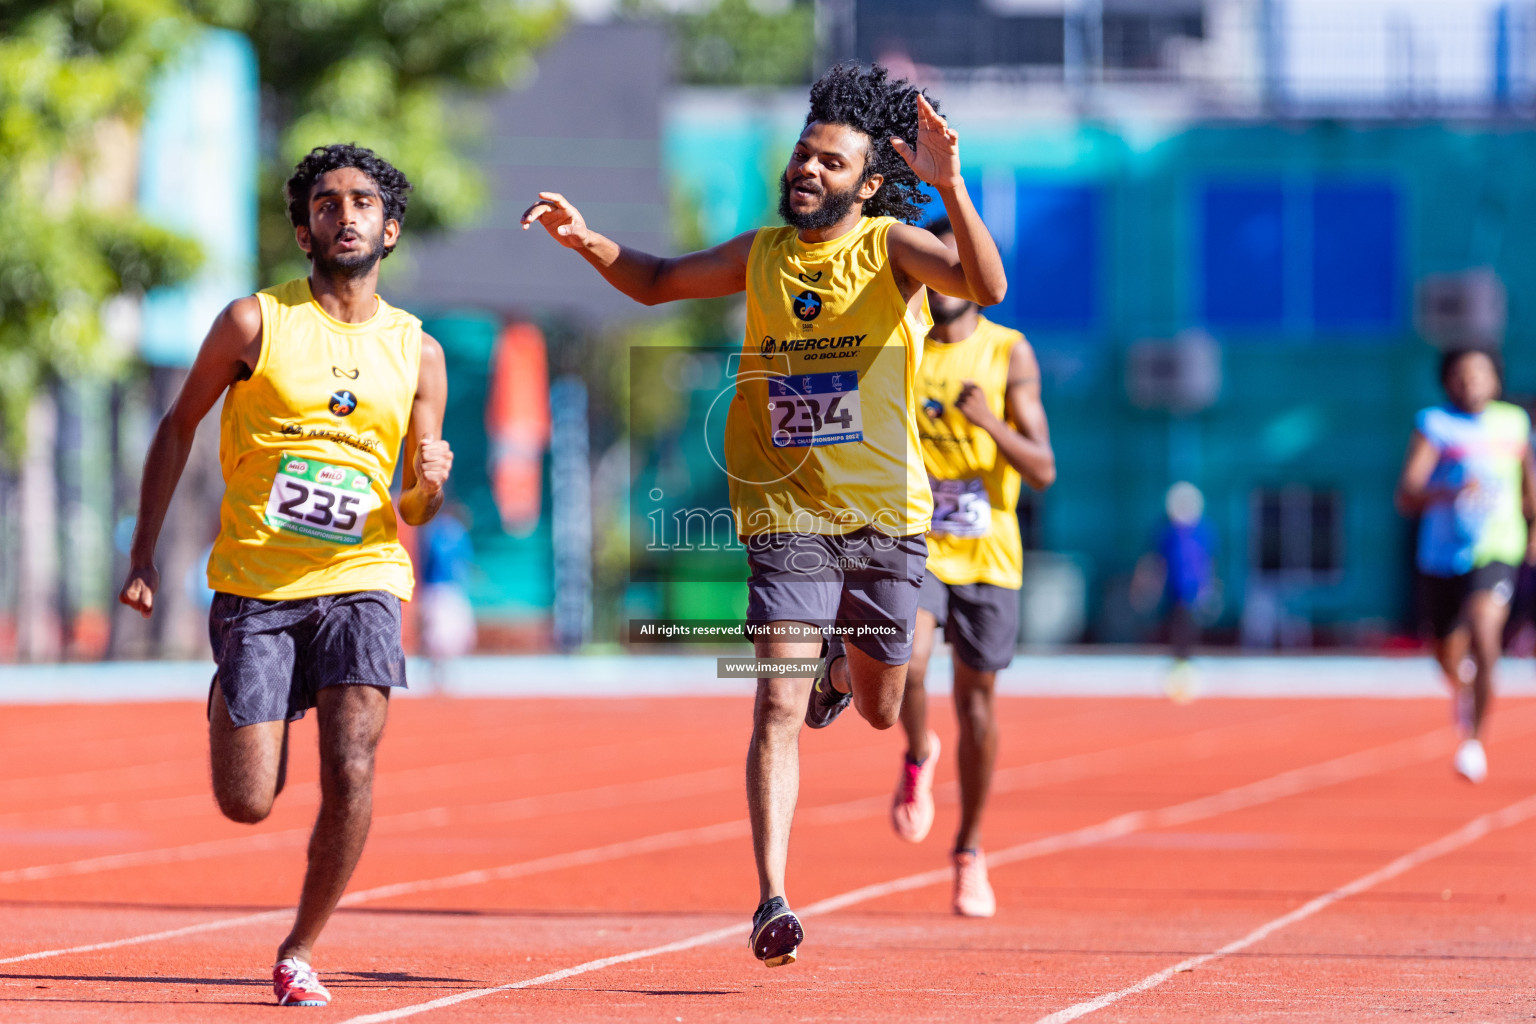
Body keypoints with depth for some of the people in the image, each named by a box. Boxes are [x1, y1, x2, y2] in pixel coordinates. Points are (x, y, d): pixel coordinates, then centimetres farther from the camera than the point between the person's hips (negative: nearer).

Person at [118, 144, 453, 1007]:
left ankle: (300, 951, 1)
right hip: (255, 585, -1)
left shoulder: (418, 354, 7)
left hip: (360, 579, 1)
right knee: (248, 805, -4)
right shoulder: (256, 323, -1)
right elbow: (179, 427, 9)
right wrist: (144, 555, 3)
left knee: (351, 773, -18)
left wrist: (431, 484, -12)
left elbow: (416, 512, 13)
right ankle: (231, 706, 33)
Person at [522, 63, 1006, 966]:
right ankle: (774, 901, -15)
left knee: (878, 710, 16)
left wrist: (950, 188, -39)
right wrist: (588, 240, 1)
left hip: (886, 516, -1)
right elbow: (658, 282, 20)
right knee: (780, 708, -13)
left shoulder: (892, 246, -6)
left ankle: (847, 659, 53)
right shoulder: (762, 254, 4)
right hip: (788, 516, 1)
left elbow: (986, 285, -25)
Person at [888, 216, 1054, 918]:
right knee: (904, 664, -25)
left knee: (976, 700, 7)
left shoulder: (1010, 354, -3)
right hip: (911, 545, 0)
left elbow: (1043, 470, -9)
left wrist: (991, 422, -25)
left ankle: (970, 853, 22)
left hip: (987, 554, 0)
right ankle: (917, 757, 8)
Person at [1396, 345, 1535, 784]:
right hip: (1441, 557, 0)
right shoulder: (1433, 424, -7)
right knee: (1448, 656, 15)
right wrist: (1451, 491, -33)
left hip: (1496, 551, 0)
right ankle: (1461, 685, 54)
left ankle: (1474, 741, -13)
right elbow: (1406, 498, -17)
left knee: (1484, 637, -24)